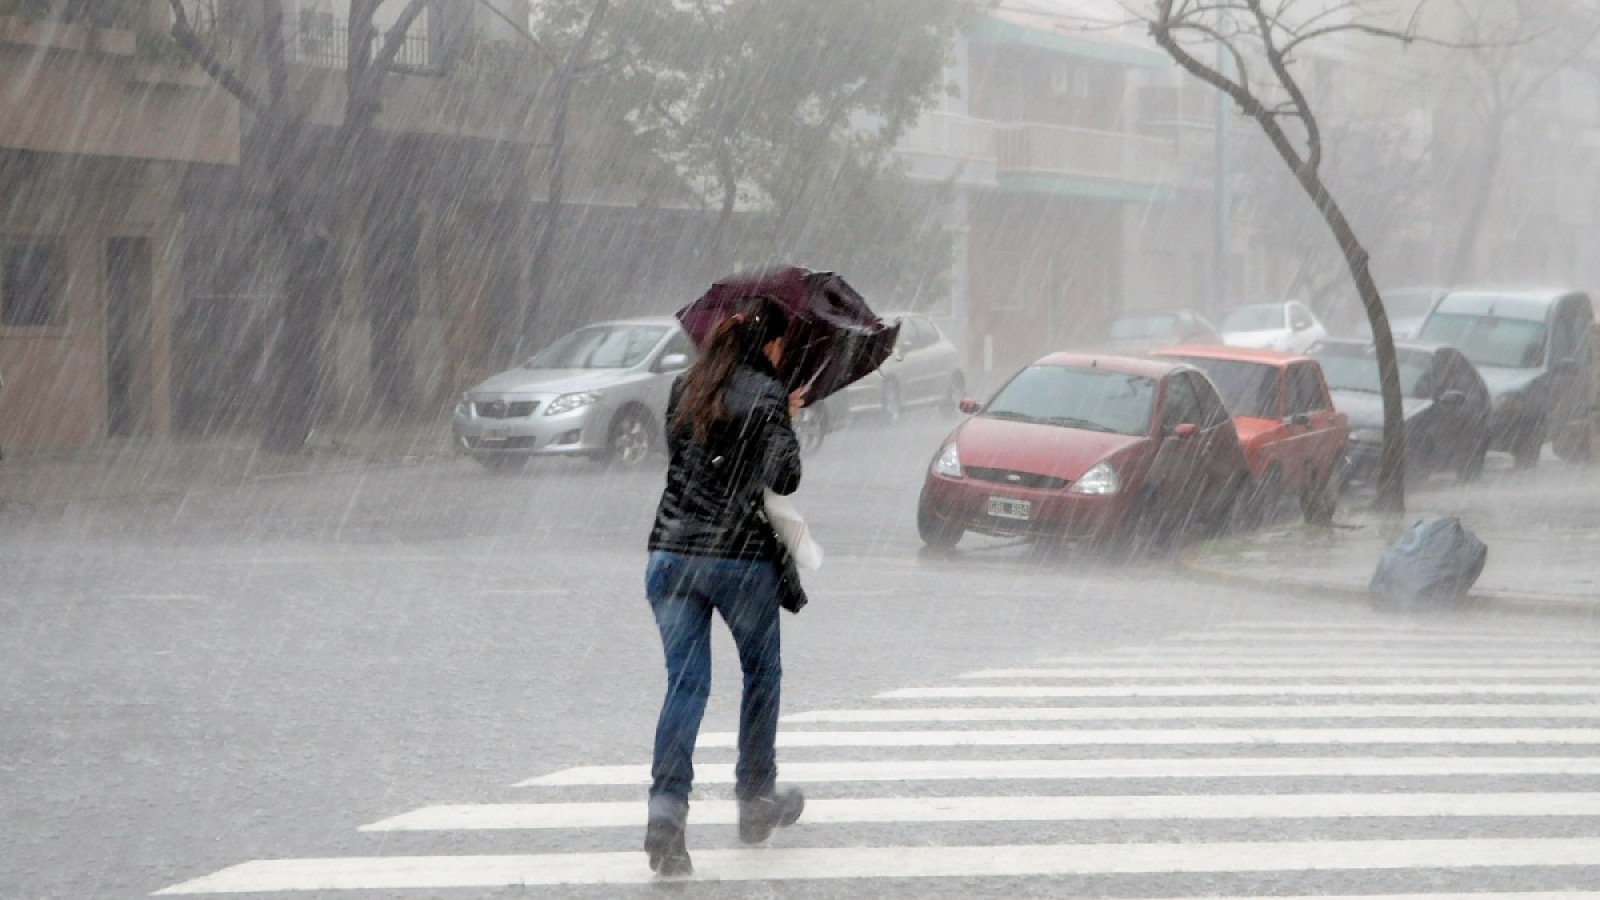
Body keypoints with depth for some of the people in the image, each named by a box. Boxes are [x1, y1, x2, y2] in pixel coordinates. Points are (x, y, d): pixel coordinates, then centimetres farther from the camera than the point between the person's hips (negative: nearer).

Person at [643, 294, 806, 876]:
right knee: (761, 674, 18)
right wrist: (787, 425, 4)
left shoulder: (685, 387, 10)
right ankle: (756, 799, 28)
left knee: (685, 682, 1)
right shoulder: (765, 395, -8)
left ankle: (666, 808, -17)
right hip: (741, 556, -4)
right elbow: (784, 478, -14)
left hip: (670, 553, 4)